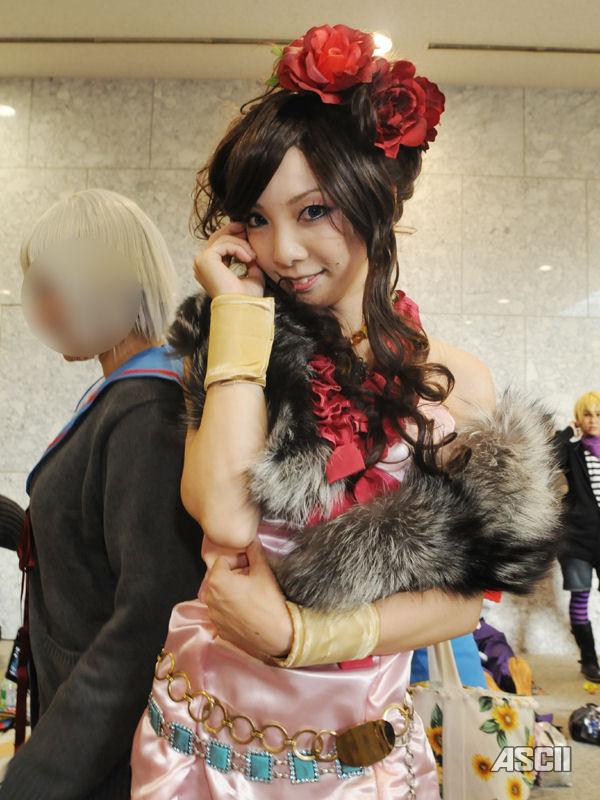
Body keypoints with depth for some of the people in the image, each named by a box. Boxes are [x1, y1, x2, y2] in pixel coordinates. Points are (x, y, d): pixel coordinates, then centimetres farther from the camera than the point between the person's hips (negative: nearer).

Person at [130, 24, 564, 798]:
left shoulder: (456, 380, -8)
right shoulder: (232, 353, -8)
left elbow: (461, 594, -9)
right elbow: (224, 517, -25)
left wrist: (297, 634, -20)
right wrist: (240, 311, -20)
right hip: (209, 732, 0)